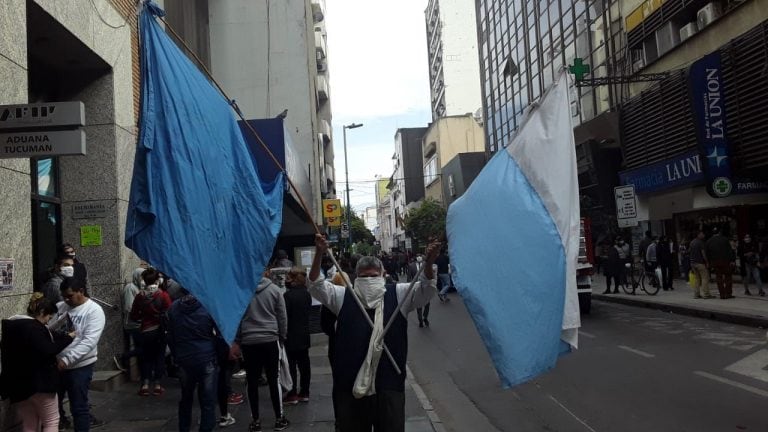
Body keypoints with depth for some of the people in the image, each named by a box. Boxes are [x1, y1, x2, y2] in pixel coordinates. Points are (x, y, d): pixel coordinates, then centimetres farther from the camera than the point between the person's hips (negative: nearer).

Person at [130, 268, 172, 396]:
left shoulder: (140, 296, -6)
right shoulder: (163, 295, -14)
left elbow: (133, 316, 1)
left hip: (145, 331, 2)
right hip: (160, 331, -2)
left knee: (146, 357, 15)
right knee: (159, 356, 10)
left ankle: (145, 385, 10)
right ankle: (157, 385, 10)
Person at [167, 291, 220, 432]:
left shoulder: (173, 308, 1)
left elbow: (170, 337, 8)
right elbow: (220, 334, -7)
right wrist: (218, 355, 6)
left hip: (184, 360, 4)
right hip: (207, 359, -4)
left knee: (186, 399, 21)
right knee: (208, 401, 1)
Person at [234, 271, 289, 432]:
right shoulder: (275, 289, -5)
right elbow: (282, 317, 0)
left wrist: (237, 341, 11)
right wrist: (282, 336, 13)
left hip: (248, 342, 1)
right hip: (270, 340, -1)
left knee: (252, 382, 9)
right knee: (273, 380, 9)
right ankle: (279, 418, 16)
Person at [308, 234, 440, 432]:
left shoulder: (398, 294, 5)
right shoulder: (343, 297, 7)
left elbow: (425, 289, -5)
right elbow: (316, 286, -1)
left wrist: (429, 262, -24)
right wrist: (319, 255, -17)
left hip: (389, 384, 0)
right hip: (349, 384, 1)